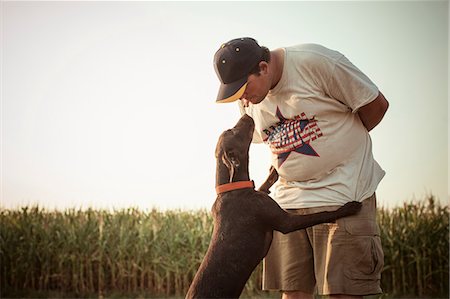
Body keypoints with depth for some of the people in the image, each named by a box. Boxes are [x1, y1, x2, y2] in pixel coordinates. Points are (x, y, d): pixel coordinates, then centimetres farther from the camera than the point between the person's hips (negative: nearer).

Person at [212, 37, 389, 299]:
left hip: (342, 190, -6)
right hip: (289, 196, 6)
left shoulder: (315, 61, -15)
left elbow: (376, 104, -7)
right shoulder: (248, 99, 5)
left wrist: (346, 142, 8)